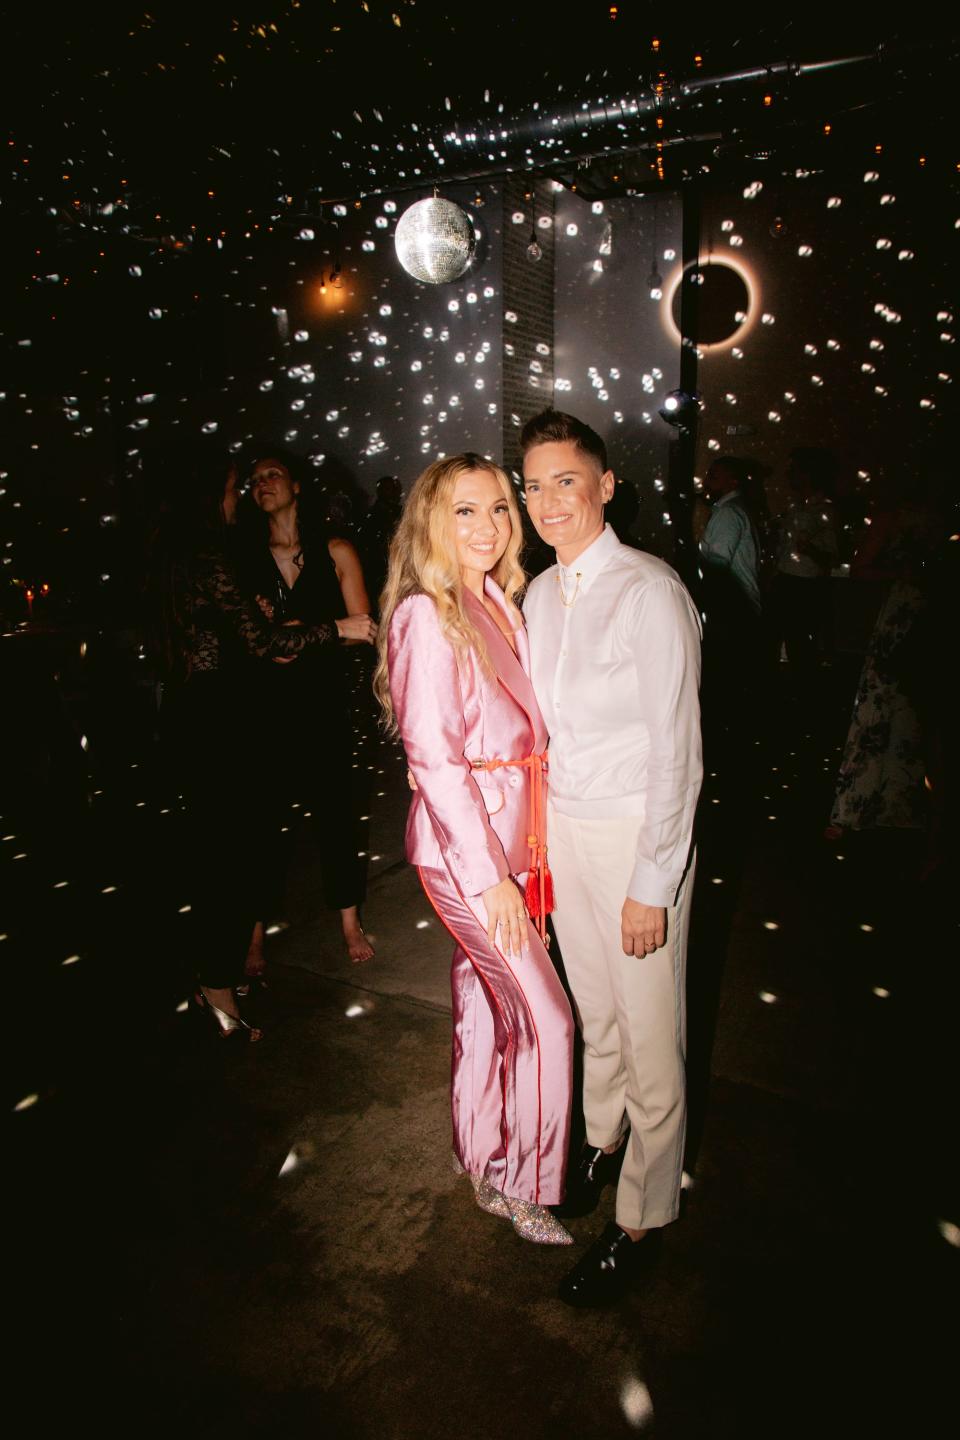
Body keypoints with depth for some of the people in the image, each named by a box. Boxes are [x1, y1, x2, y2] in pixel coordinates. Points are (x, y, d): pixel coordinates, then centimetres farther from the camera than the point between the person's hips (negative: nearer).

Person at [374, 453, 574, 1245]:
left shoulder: (500, 604, 8)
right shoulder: (426, 616, -16)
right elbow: (433, 757, -19)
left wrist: (519, 852, 10)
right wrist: (489, 876, -17)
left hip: (511, 836, 7)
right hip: (466, 847, -7)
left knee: (487, 1000, 20)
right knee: (546, 1020, 1)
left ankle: (482, 1156, 39)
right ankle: (525, 1186, 23)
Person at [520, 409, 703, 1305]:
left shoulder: (650, 593, -18)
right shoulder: (541, 594, 4)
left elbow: (676, 751, -17)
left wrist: (652, 885, -16)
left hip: (636, 830, -6)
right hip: (561, 825, 6)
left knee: (650, 1032, 7)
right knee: (594, 1011, 22)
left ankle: (641, 1217, 28)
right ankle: (604, 1140, 47)